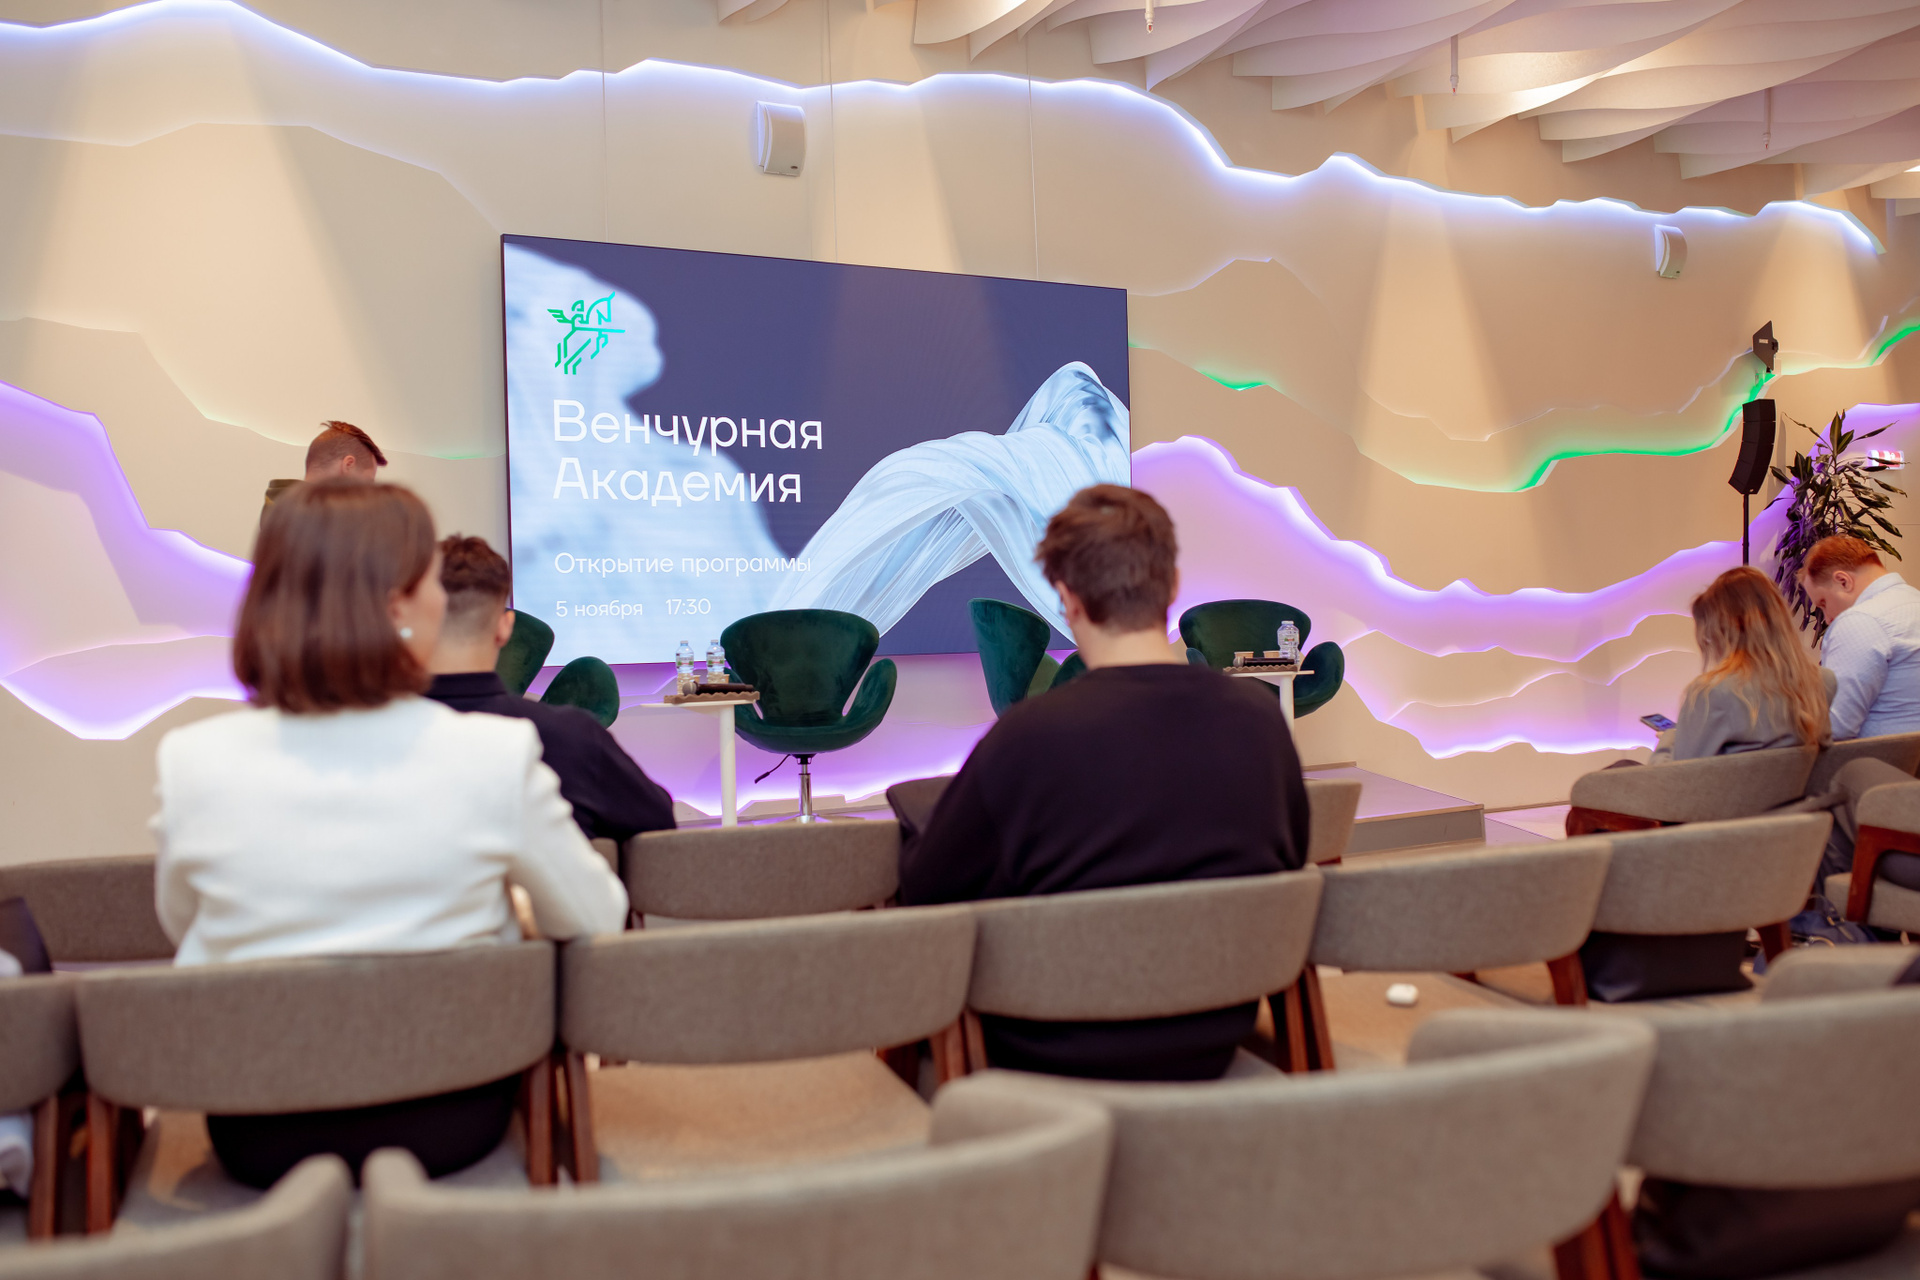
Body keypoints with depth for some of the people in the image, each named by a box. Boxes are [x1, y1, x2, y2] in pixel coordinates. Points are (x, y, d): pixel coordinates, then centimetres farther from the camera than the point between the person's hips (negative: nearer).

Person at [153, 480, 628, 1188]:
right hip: (450, 1123, -3)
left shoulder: (193, 763, -14)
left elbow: (181, 927, 5)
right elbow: (597, 920, -6)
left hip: (259, 1137, 3)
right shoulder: (497, 754, -20)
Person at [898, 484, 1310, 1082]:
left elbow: (926, 890, -10)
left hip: (1058, 1065, -5)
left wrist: (912, 834, 12)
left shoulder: (1028, 735, -23)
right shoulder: (1262, 719, -8)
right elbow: (1291, 861, 9)